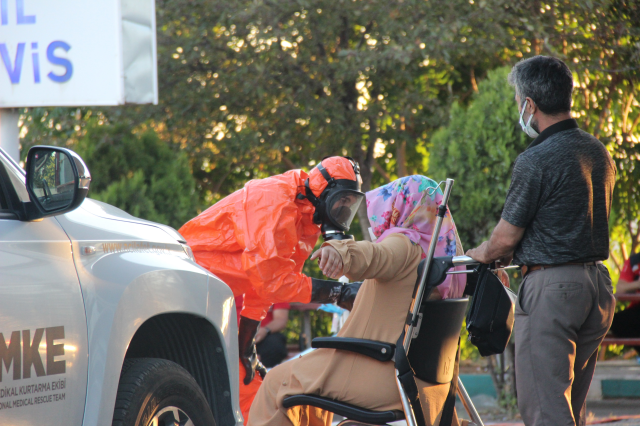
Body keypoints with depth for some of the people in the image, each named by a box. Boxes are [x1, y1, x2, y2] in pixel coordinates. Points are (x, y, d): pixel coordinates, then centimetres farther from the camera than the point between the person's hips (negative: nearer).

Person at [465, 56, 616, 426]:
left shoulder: (537, 160, -15)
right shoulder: (599, 152, 11)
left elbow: (506, 238, -9)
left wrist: (481, 254, 13)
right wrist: (513, 254, 28)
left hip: (552, 287, -8)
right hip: (598, 281, 8)